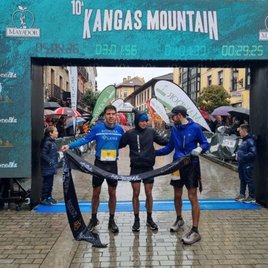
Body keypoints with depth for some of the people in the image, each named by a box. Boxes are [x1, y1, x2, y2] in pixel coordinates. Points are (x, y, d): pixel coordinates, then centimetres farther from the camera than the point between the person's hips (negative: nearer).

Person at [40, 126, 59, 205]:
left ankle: (49, 196, 30)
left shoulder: (52, 141, 10)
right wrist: (50, 161, -22)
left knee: (50, 183, 18)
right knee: (46, 183, 0)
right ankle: (43, 199, 10)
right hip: (47, 167, -9)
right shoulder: (47, 142, -19)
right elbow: (43, 154, -23)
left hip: (52, 167, 9)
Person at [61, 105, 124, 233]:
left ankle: (111, 221, 24)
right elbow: (84, 139, -8)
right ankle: (93, 219, 28)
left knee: (112, 193, 9)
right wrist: (69, 146, -18)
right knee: (96, 193, 10)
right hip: (99, 164, -1)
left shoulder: (119, 129, 0)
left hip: (112, 165, 2)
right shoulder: (97, 128, -8)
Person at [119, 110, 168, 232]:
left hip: (148, 167, 1)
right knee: (136, 193, 5)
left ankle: (149, 219, 25)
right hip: (135, 168, -1)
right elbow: (119, 144, 4)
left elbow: (163, 141, 6)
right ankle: (136, 220, 20)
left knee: (149, 193, 8)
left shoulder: (151, 131, 0)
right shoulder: (129, 133, -3)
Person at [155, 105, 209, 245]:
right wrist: (153, 152, 11)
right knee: (177, 195, 16)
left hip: (192, 166, -5)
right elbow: (169, 147, 13)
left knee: (192, 197, -5)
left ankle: (195, 231, 3)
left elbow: (205, 143, -3)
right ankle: (179, 219, 40)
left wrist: (200, 148, -24)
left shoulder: (195, 127, -9)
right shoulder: (174, 129, 6)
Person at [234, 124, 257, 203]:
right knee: (242, 179, 18)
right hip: (241, 163, 10)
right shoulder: (243, 140, 12)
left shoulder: (250, 140, -17)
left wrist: (243, 157, -24)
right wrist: (238, 154, 9)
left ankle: (252, 197, 10)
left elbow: (253, 153, -23)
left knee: (249, 180, 0)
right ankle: (242, 194, 29)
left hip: (247, 164, -9)